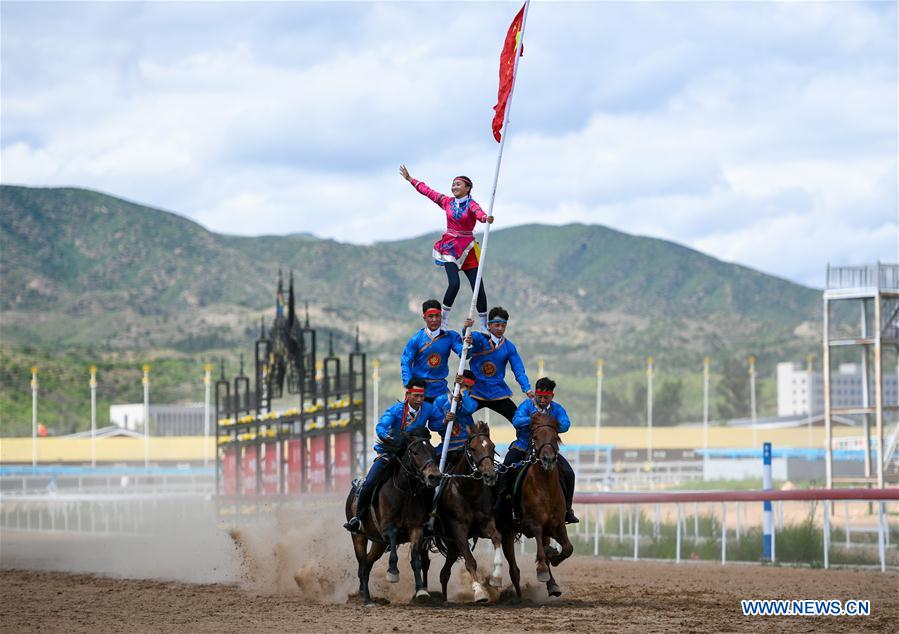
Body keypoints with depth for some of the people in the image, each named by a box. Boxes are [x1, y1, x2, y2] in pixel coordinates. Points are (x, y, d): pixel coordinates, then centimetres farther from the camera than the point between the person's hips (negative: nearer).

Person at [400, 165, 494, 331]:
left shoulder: (471, 205, -7)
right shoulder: (447, 202, 6)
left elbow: (479, 213, -31)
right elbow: (427, 191, 18)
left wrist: (486, 218, -54)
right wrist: (410, 179, 26)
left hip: (467, 248, -1)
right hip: (449, 247, 1)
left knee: (478, 287, -3)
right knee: (454, 283, -19)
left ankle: (484, 324, 11)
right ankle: (444, 321, -6)